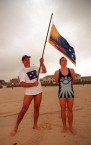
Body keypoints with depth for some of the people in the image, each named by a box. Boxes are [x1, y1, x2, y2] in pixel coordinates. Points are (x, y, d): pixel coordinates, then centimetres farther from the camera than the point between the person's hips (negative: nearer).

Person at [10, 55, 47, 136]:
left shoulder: (35, 68, 10)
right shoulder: (22, 72, -5)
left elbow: (44, 71, 10)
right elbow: (22, 84, -16)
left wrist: (42, 63, -1)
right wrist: (32, 84, -27)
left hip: (38, 91, 4)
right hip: (29, 93, -4)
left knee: (36, 108, 10)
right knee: (24, 109, -2)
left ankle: (35, 125, 26)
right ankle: (16, 127, 13)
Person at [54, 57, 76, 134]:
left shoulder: (71, 70, -5)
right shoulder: (57, 72, -8)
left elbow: (73, 80, 7)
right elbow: (57, 82, 1)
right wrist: (62, 85, 7)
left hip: (70, 92, 1)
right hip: (62, 93, -1)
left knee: (70, 110, 10)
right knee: (63, 110, 10)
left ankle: (71, 127, 27)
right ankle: (64, 126, 28)